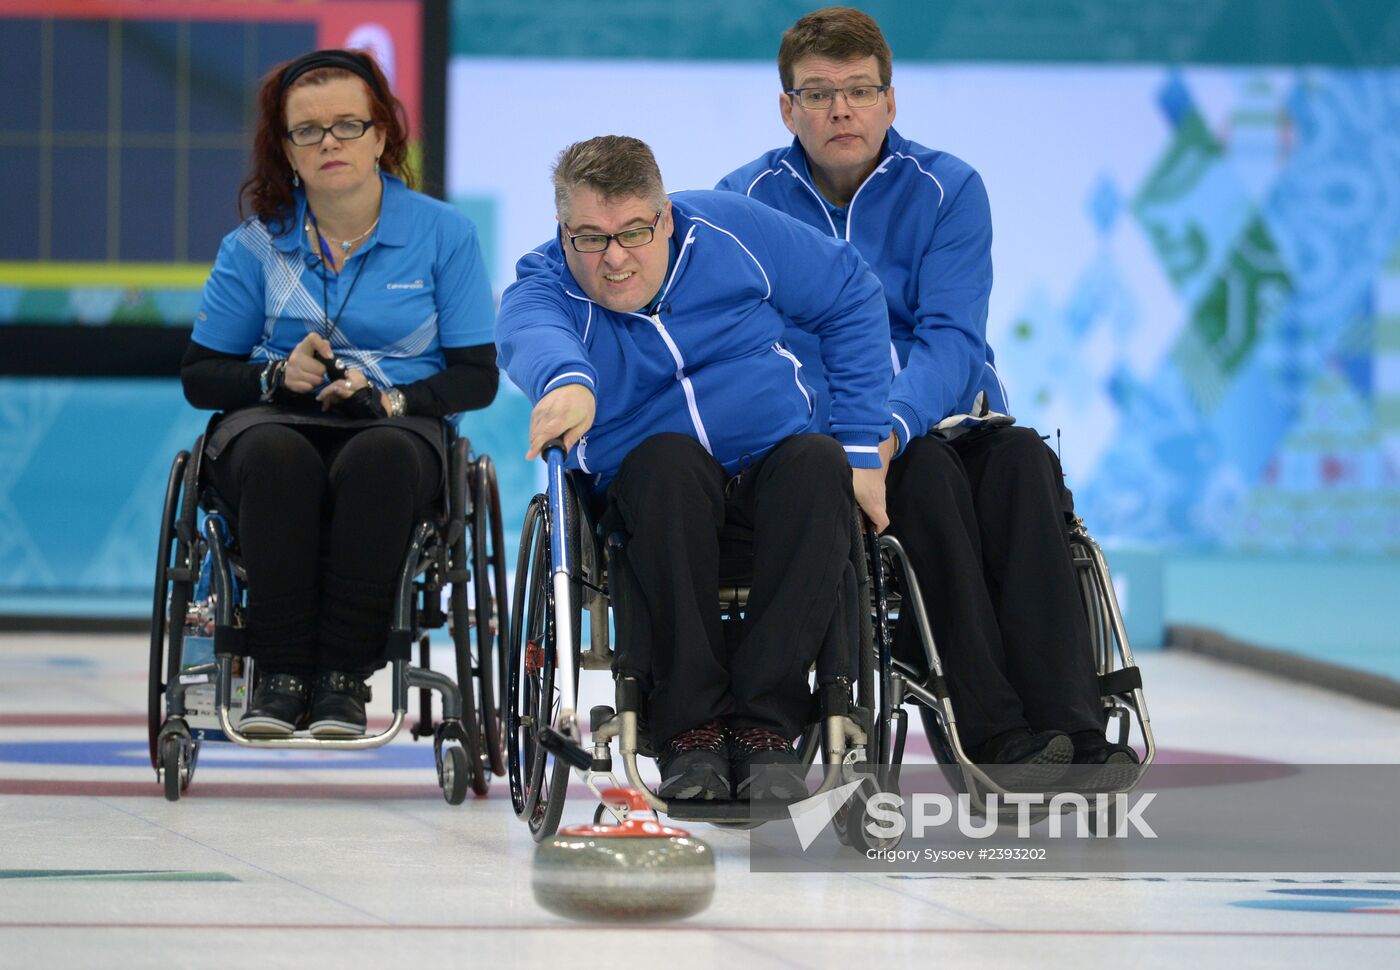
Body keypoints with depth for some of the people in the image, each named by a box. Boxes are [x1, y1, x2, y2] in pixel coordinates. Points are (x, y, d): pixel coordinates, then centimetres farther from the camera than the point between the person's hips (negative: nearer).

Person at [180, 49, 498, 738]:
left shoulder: (442, 234, 4)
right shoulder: (256, 244, 6)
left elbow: (476, 377, 2)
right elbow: (199, 376, 9)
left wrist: (389, 398, -16)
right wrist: (277, 375, -10)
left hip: (397, 427, -1)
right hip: (273, 418, 1)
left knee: (378, 459, -38)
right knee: (278, 458, -37)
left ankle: (344, 679, -36)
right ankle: (281, 675, -35)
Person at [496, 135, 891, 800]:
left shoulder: (729, 231, -4)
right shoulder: (543, 288, -9)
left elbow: (853, 300, 7)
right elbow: (533, 338, -35)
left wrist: (862, 446, 2)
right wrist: (567, 378, -60)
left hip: (772, 463, 1)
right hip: (651, 494, -1)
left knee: (818, 464, -34)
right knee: (667, 458, -36)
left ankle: (765, 723, -36)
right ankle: (690, 727, -35)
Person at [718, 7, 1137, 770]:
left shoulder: (948, 190, 4)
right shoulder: (746, 200, 3)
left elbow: (952, 338, -9)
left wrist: (893, 427, -30)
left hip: (941, 418, 2)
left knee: (1024, 462, -31)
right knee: (927, 473, -33)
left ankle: (1073, 733, -44)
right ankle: (997, 736, -45)